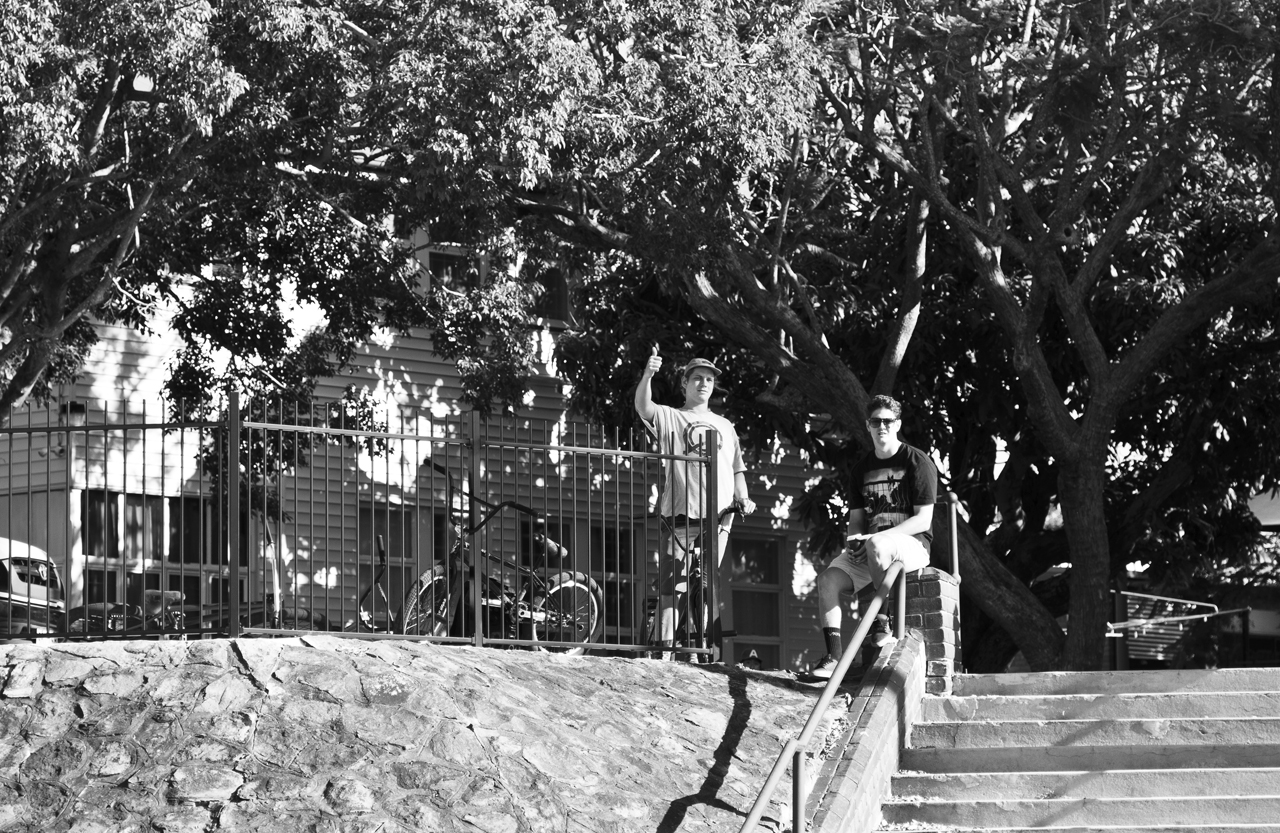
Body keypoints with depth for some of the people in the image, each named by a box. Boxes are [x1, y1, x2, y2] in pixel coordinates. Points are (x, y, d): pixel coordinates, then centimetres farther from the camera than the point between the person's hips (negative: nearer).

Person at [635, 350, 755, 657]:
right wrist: (648, 375, -26)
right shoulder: (669, 418, 11)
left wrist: (742, 498, 6)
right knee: (674, 576, -10)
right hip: (682, 509, -3)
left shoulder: (724, 426, 24)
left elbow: (737, 468, 24)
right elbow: (643, 407, -10)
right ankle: (664, 642, -12)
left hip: (719, 510, 3)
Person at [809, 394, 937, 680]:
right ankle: (834, 656, -22)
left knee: (876, 546, -39)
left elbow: (923, 519, -10)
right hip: (868, 549, 6)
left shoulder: (917, 462, -3)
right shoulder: (863, 468, 15)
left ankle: (883, 622, -26)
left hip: (912, 544, -6)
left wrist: (874, 537, -19)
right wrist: (854, 540, -8)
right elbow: (856, 519, 17)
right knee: (828, 579, -19)